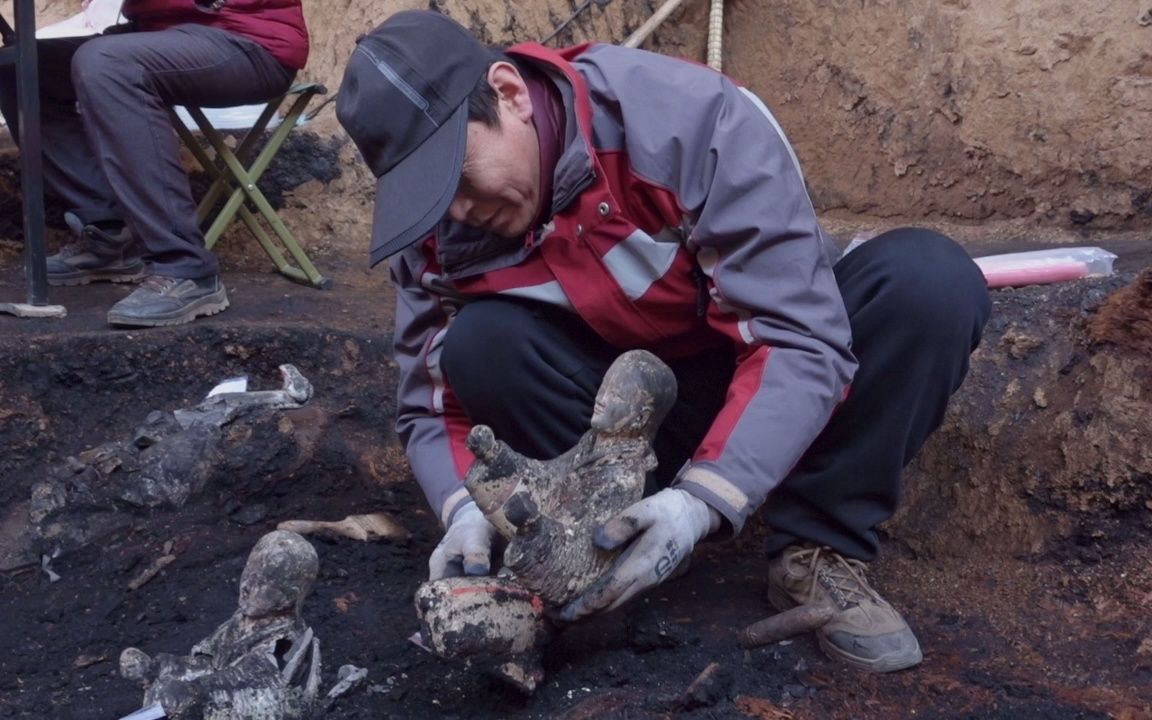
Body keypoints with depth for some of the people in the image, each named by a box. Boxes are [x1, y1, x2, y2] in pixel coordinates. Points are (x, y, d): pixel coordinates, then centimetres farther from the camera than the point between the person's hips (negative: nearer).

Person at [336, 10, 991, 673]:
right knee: (479, 346, -27)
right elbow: (434, 402, -6)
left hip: (760, 396, -1)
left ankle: (819, 547, -18)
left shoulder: (690, 119, -29)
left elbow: (801, 338, -31)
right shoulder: (436, 232, -15)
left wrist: (704, 497, -42)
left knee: (930, 276, -29)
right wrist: (467, 510, -28)